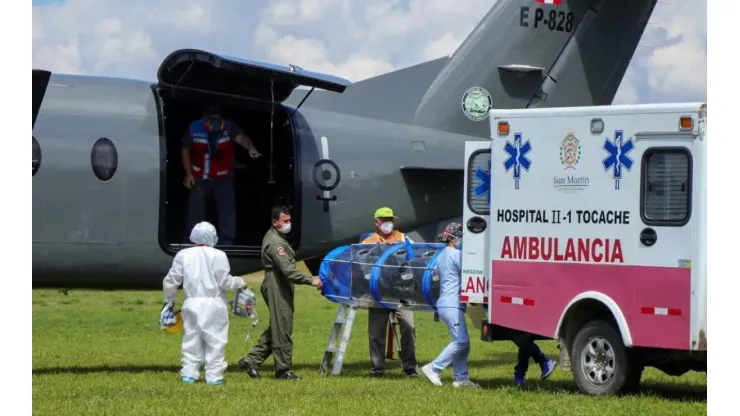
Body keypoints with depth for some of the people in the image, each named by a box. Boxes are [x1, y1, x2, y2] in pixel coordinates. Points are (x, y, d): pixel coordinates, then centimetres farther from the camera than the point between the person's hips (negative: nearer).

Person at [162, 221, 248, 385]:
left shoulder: (183, 255, 5)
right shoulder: (217, 255, -6)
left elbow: (171, 281, 9)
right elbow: (224, 281, -8)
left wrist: (169, 300, 24)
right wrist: (240, 282, 11)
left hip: (192, 304, 3)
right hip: (214, 304, -3)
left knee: (191, 339, 11)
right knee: (215, 340, 2)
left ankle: (189, 373, 9)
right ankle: (214, 376, 0)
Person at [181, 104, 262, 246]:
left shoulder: (229, 127, -21)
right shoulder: (194, 128, -15)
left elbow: (241, 138, -41)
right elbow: (186, 150, -1)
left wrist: (251, 148, -64)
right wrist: (188, 173, -5)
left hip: (224, 177, -1)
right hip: (200, 176, 1)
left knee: (227, 208, -4)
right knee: (195, 208, 7)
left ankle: (227, 241, 5)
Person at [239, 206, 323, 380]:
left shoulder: (274, 238, 17)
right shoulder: (275, 242, -17)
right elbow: (287, 269, -26)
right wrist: (310, 280, -26)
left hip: (280, 288, 11)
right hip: (277, 289, -11)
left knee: (275, 329, 14)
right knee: (282, 330, -5)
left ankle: (251, 361, 16)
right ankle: (284, 370, 0)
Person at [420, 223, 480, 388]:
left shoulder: (442, 255, 19)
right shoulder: (456, 254, -11)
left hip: (446, 304, 10)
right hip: (451, 305, -10)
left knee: (463, 342, 8)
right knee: (461, 341, -12)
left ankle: (461, 377, 3)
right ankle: (434, 368, -11)